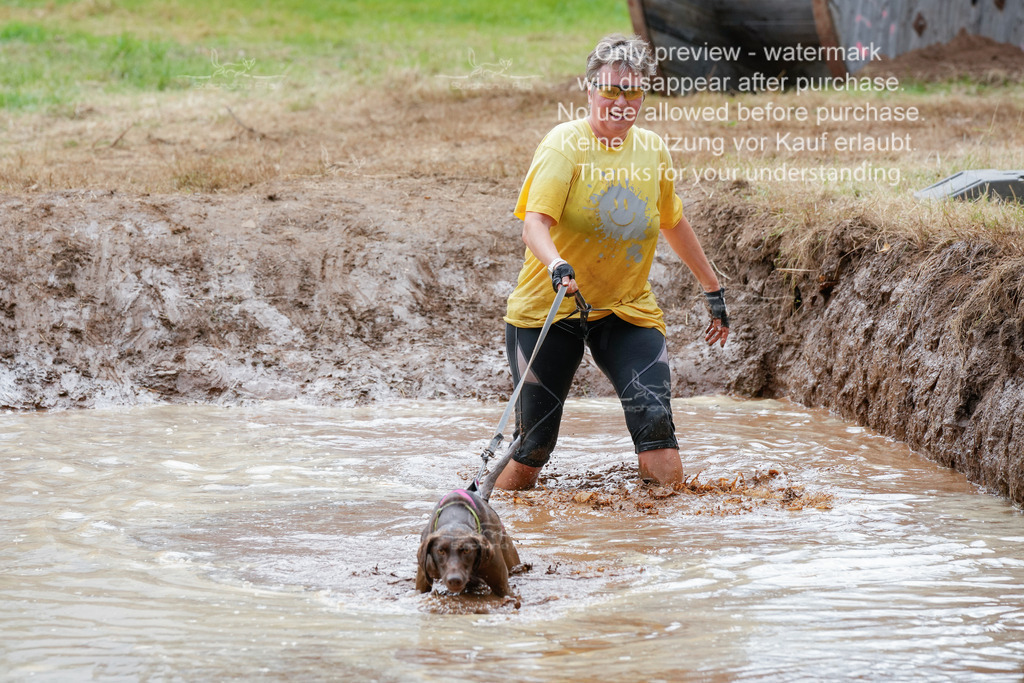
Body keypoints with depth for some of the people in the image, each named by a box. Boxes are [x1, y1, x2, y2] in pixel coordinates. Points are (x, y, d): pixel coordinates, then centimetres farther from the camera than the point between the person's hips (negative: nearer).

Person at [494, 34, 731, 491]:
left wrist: (713, 288, 27)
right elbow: (534, 223, -25)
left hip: (628, 309, 3)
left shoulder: (652, 149, 3)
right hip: (550, 309, -3)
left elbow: (671, 221, 20)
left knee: (654, 418, -20)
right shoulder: (565, 144, -13)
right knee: (533, 445, -2)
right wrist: (556, 266, -46)